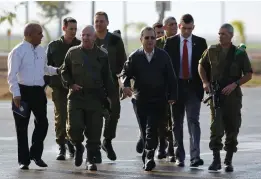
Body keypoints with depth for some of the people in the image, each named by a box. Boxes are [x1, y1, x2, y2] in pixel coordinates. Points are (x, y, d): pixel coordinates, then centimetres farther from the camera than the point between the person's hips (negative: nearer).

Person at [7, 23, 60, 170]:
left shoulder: (41, 50, 10)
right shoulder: (18, 51, -9)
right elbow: (12, 75, -12)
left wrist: (57, 71, 8)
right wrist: (16, 94, -19)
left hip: (39, 91, 5)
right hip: (23, 91, -5)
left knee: (42, 123, 6)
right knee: (22, 127, 3)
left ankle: (36, 154, 23)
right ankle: (24, 160, 11)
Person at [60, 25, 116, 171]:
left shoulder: (102, 55, 5)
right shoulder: (73, 52, 6)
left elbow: (107, 77, 9)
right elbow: (65, 71, 13)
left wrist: (112, 97, 5)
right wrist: (71, 84, -3)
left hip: (95, 98, 0)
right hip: (76, 96, 0)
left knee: (94, 132, 0)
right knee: (74, 127, -11)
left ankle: (91, 160, 10)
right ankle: (79, 147, 20)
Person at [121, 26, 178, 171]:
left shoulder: (163, 56, 3)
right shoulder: (134, 57, 2)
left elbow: (170, 77, 4)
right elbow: (126, 72, 4)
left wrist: (172, 95, -2)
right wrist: (126, 85, -17)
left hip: (159, 99, -1)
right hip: (141, 99, 1)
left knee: (152, 128, -13)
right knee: (145, 130, 7)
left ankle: (149, 156, -14)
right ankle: (148, 157, 19)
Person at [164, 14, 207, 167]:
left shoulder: (200, 42, 3)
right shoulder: (170, 42, 2)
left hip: (193, 87, -1)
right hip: (176, 86, 1)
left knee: (193, 120, -10)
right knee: (177, 123, 7)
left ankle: (195, 156, -18)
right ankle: (180, 156, 14)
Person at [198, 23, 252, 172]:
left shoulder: (240, 53, -2)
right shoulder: (212, 51, 3)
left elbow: (249, 74, 1)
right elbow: (202, 65, 18)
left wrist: (235, 84, -13)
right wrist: (205, 82, 3)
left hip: (233, 95, 0)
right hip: (216, 94, 0)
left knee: (232, 129, 4)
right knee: (216, 127, -11)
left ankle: (229, 161, 15)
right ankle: (216, 160, -7)